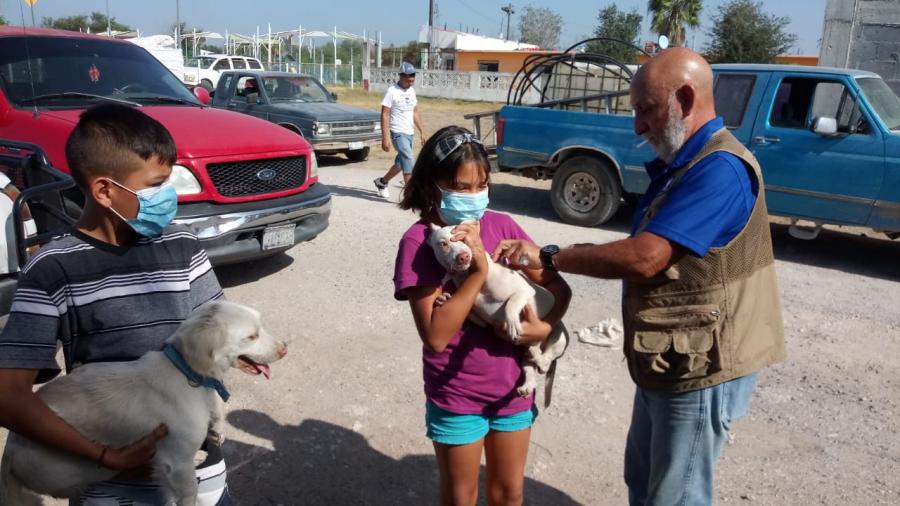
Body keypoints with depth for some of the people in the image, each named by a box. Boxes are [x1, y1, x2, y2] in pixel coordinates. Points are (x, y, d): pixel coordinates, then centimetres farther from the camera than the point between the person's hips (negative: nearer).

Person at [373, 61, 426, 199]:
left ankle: (382, 182, 36)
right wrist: (385, 138, -19)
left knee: (401, 163, 16)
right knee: (408, 161, -17)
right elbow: (385, 115, -13)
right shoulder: (392, 91, -11)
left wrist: (422, 132, 15)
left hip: (410, 133, 8)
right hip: (398, 133, -8)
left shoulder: (411, 91, 11)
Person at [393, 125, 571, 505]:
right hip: (456, 395, -3)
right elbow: (435, 336, -23)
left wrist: (545, 326, -17)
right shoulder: (419, 241, -17)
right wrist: (478, 271, -28)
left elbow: (558, 286, 2)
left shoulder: (502, 226, -5)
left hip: (512, 386, 4)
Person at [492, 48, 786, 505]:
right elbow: (642, 251, 9)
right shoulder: (680, 165, 11)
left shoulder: (720, 168, -23)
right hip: (666, 362, 10)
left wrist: (548, 257, -21)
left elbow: (645, 258, -30)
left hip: (701, 368, -10)